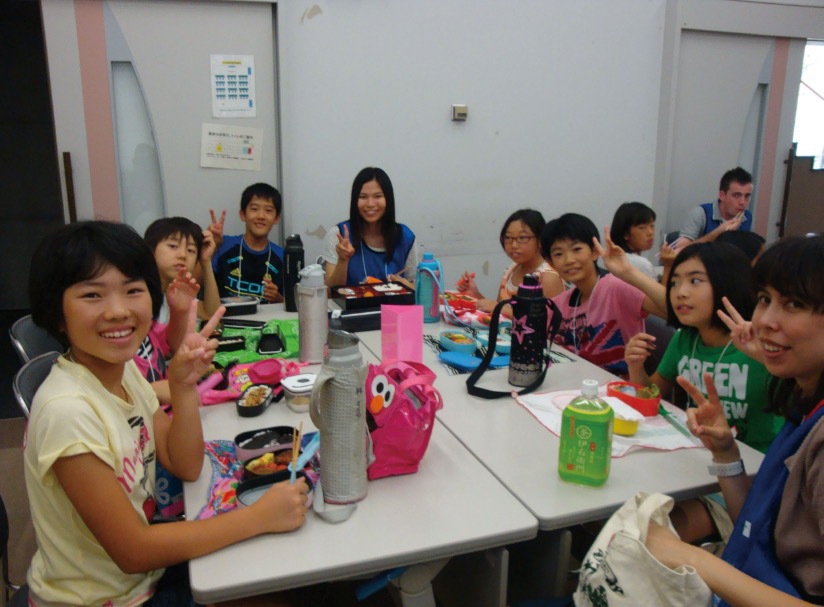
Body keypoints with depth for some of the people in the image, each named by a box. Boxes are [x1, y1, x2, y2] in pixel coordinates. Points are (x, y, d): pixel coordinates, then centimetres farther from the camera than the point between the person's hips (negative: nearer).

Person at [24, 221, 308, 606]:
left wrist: (183, 385, -18)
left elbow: (186, 466, -3)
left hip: (142, 574, 6)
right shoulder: (68, 411, -30)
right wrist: (258, 517, -24)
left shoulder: (125, 369, -6)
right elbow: (132, 552, -25)